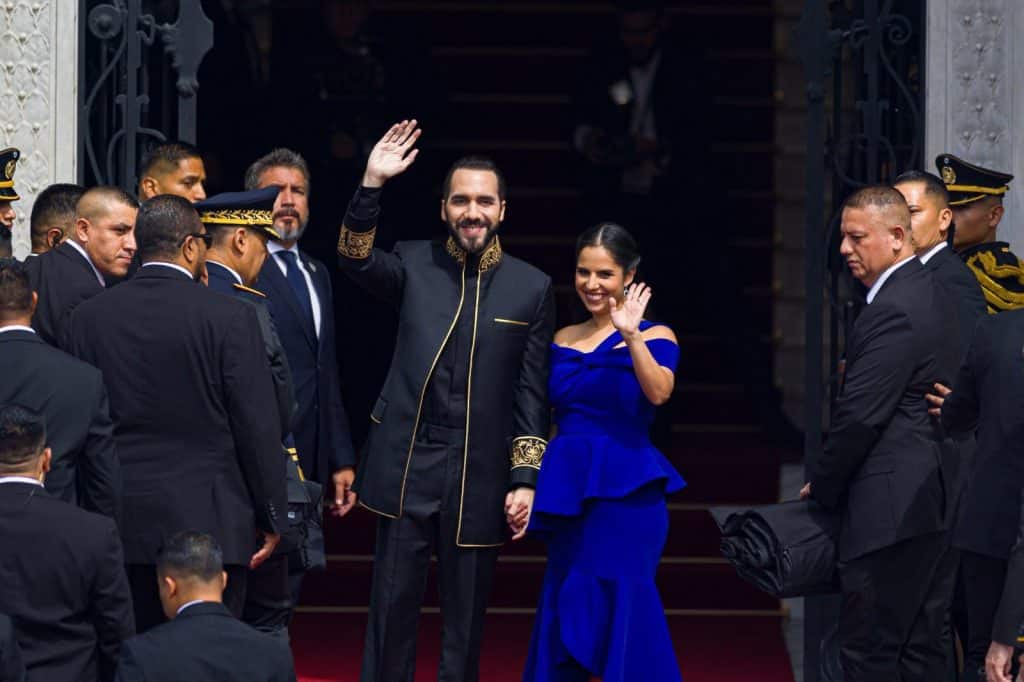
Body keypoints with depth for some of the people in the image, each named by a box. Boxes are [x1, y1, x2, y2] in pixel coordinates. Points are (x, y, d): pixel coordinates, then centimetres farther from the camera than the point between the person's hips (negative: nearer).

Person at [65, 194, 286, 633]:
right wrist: (271, 518, 3)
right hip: (210, 521, -3)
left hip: (122, 522, 3)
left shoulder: (88, 317, 3)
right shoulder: (230, 318, -8)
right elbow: (258, 427, -6)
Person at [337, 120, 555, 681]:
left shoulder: (532, 287, 3)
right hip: (406, 468, 0)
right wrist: (372, 183, -26)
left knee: (465, 617, 8)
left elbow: (532, 393, 4)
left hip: (479, 478, 0)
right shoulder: (414, 264, 4)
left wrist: (525, 478, -1)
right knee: (391, 609, 3)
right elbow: (356, 259, -16)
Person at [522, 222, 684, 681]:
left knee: (620, 617, -8)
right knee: (563, 615, 9)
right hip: (567, 491, 5)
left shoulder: (653, 336, -2)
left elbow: (659, 392, -22)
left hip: (625, 493, -5)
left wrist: (631, 337, -31)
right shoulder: (562, 341, 11)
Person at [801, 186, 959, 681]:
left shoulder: (891, 312, -17)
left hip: (891, 508, -10)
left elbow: (859, 416, -19)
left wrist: (822, 486, -4)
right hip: (936, 499, 10)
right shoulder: (930, 292, 14)